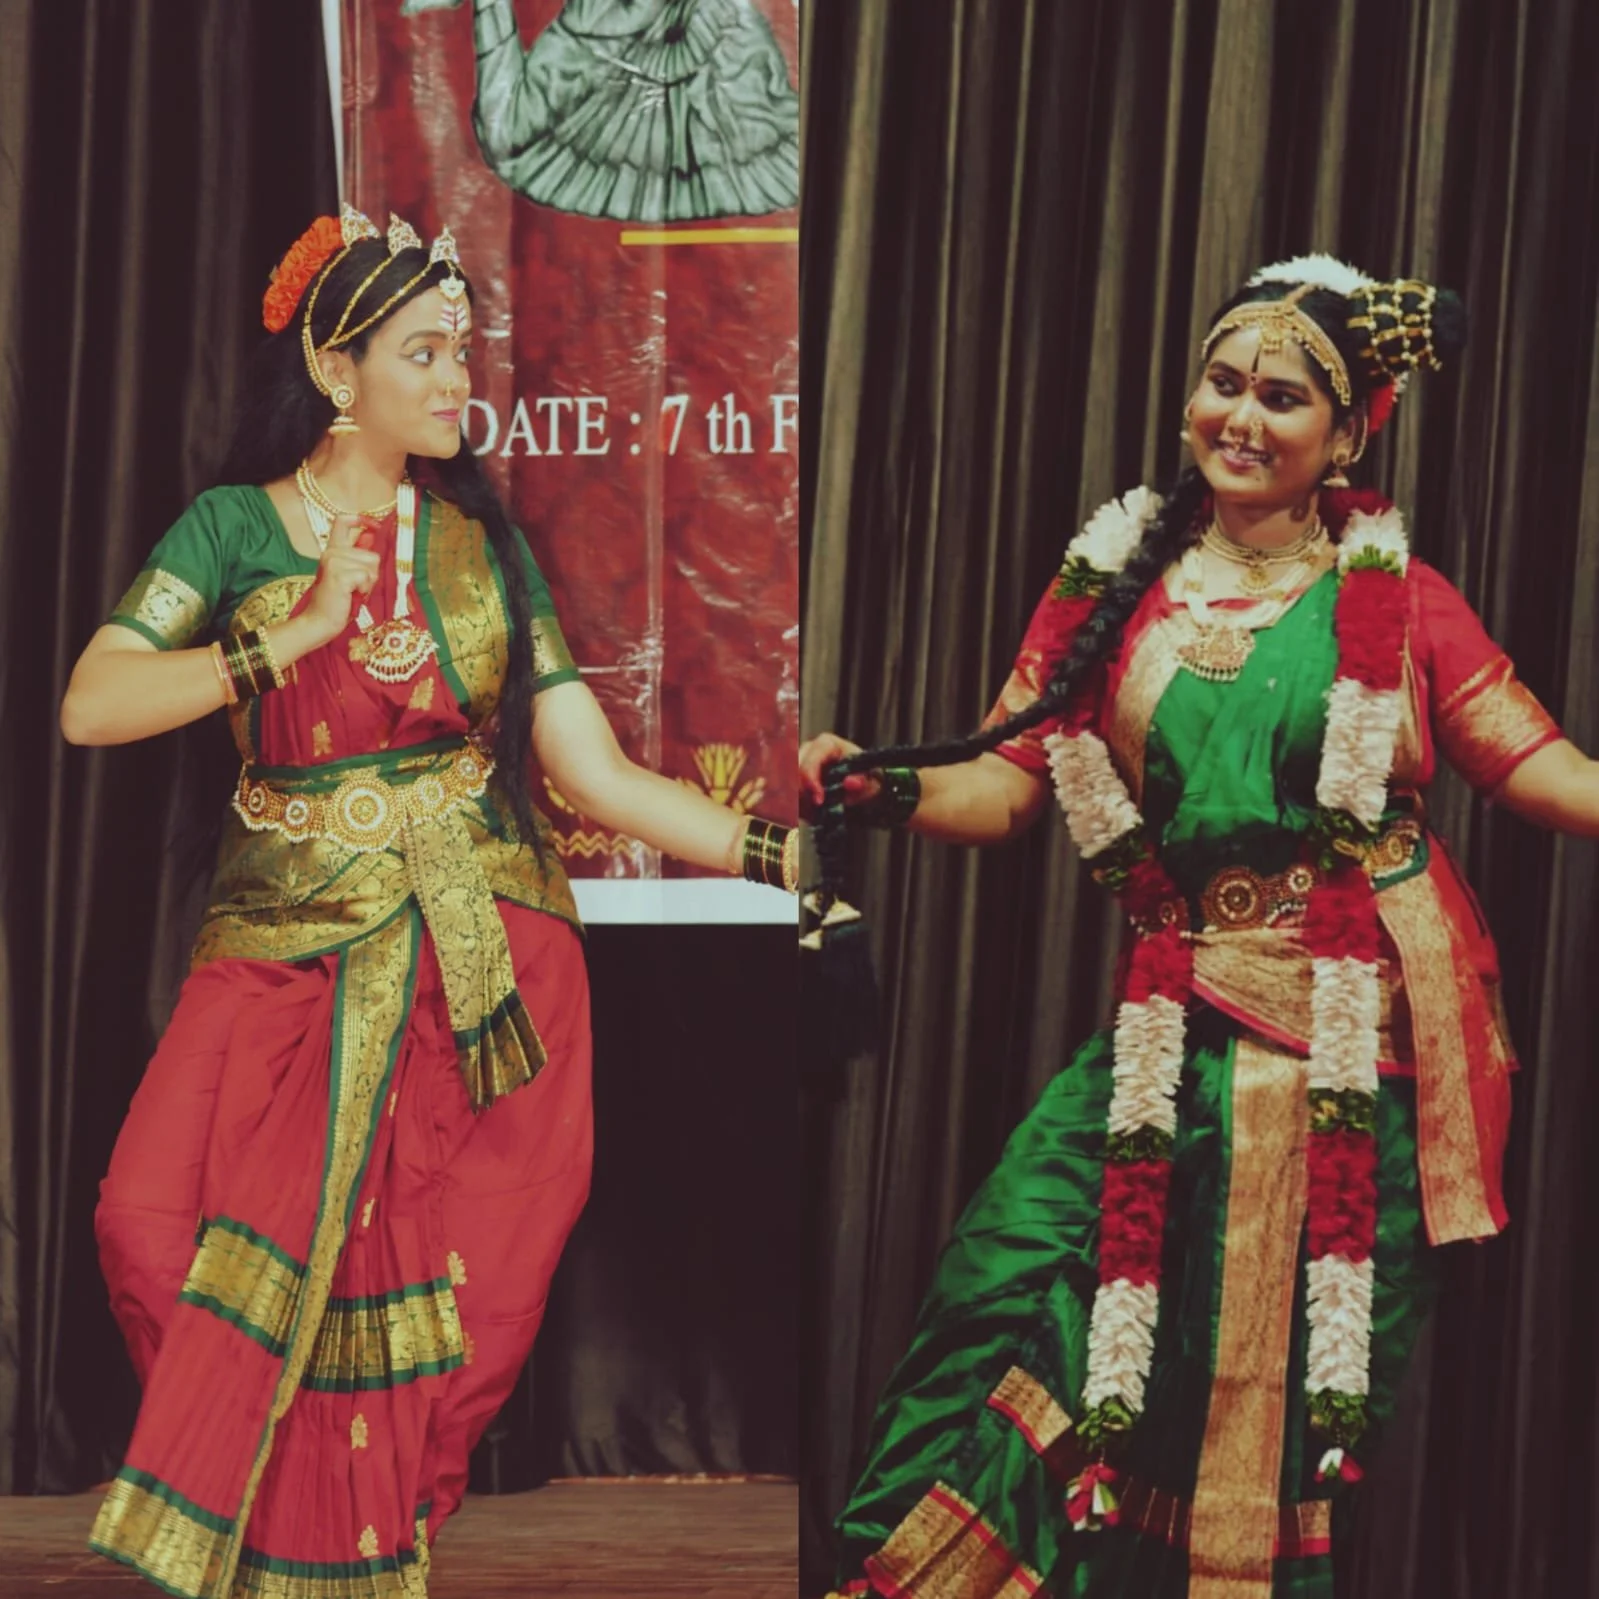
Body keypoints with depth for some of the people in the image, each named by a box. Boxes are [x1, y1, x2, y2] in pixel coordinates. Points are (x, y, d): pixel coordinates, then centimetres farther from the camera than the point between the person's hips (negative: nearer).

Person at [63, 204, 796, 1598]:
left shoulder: (480, 539, 11)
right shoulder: (236, 528, 5)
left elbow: (599, 774, 6)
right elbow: (92, 707, -9)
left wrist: (780, 854, -6)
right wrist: (297, 635, -13)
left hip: (479, 956, 1)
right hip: (291, 947, -1)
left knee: (449, 1298, -13)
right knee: (163, 1227, -20)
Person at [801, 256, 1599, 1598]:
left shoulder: (1396, 600, 3)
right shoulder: (1114, 583, 7)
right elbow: (1008, 782, 3)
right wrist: (885, 789, -15)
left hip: (1359, 1051, -1)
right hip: (1178, 1028, 1)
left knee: (1289, 1402, 4)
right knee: (1014, 1292, -13)